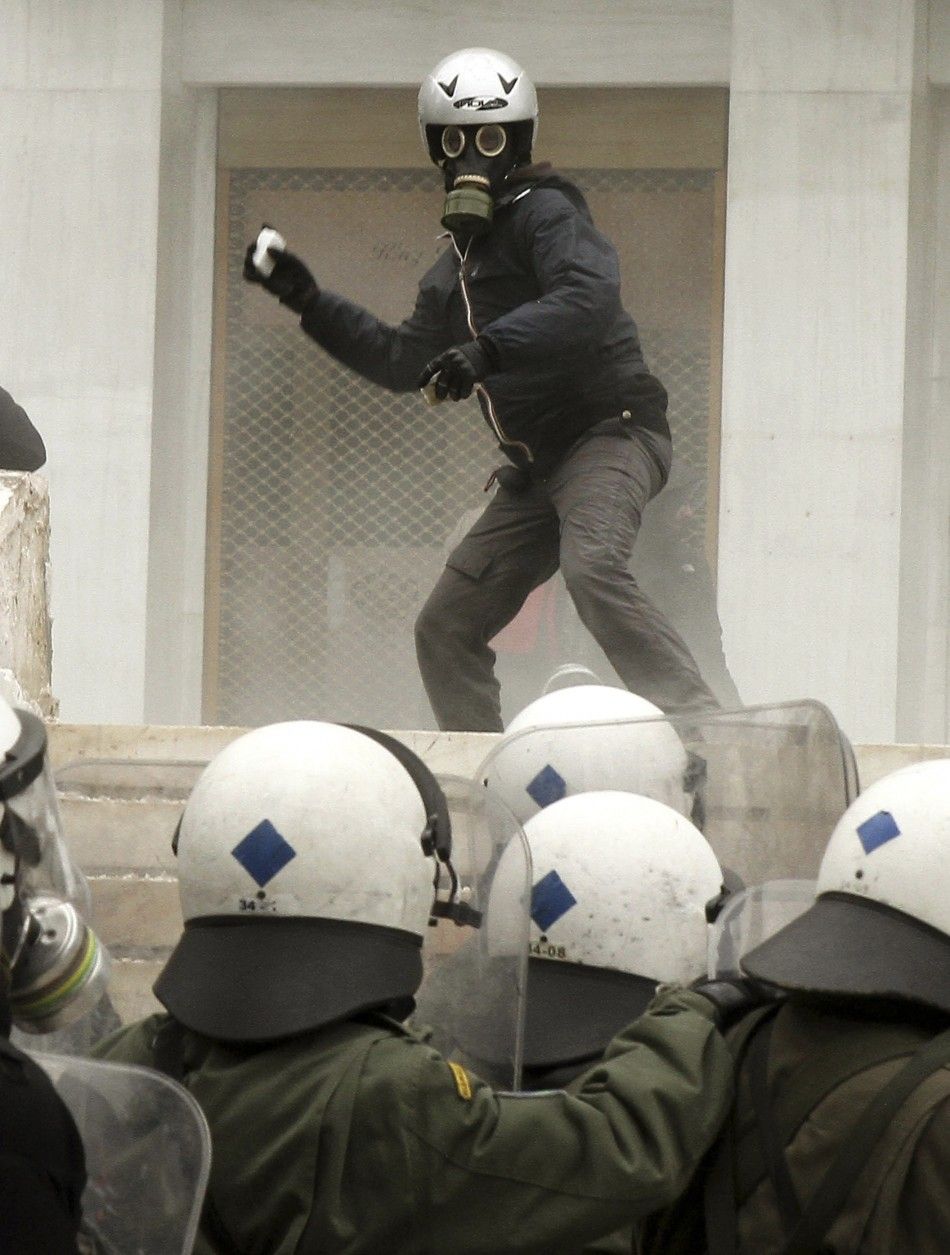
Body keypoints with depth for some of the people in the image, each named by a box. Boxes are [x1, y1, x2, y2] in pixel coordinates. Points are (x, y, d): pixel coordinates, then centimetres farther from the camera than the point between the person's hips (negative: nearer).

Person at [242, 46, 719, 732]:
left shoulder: (544, 213, -6)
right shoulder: (459, 262, 21)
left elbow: (591, 296, -26)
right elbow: (405, 361, 31)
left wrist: (490, 346, -35)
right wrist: (307, 298, 28)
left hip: (612, 432, -10)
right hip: (536, 467, 10)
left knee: (592, 567, -36)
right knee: (446, 628, 7)